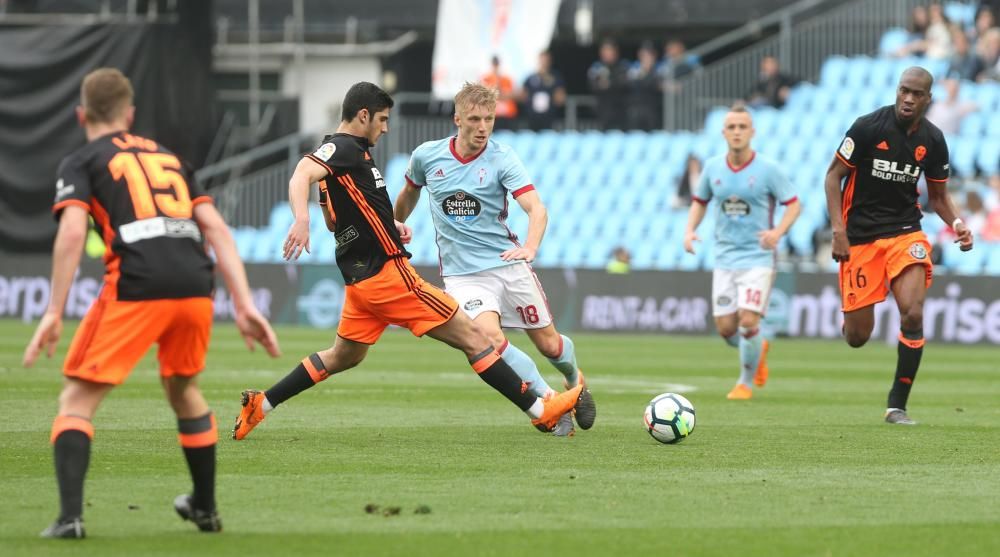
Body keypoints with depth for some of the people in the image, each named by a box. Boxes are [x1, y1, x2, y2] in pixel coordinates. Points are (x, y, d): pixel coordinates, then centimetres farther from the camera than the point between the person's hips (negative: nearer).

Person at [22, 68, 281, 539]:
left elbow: (72, 233, -4)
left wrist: (54, 314, -6)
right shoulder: (170, 158, 28)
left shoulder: (81, 163, 14)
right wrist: (244, 305, 12)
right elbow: (216, 228, 17)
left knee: (77, 401, 5)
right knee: (183, 389, 30)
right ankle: (205, 508, 38)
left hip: (135, 288, -5)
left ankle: (70, 516, -13)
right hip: (195, 286, 5)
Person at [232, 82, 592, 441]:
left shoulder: (345, 150, 18)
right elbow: (301, 175, -31)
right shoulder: (344, 148, -12)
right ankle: (541, 411, -6)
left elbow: (336, 220, 28)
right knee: (471, 337, -7)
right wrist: (302, 219, -50)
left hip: (362, 277, 10)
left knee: (343, 357, 22)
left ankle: (260, 404, 19)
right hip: (385, 273, -10)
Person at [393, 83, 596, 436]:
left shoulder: (502, 158, -8)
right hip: (462, 272, 0)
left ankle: (575, 380, 42)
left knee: (548, 343, 6)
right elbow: (410, 193, 22)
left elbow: (536, 209, -19)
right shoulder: (426, 156, -1)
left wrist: (529, 247, -37)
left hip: (508, 264, 0)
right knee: (489, 337, -25)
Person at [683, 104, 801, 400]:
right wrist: (690, 231, 0)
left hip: (757, 257, -4)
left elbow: (794, 204, -3)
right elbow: (699, 201, 17)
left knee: (748, 321, -15)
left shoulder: (768, 169, -9)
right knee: (726, 328, 0)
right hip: (725, 258, 4)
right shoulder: (712, 167, 2)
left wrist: (778, 232, -20)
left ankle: (746, 382, 7)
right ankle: (758, 351, 34)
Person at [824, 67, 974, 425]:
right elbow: (834, 175, -5)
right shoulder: (869, 127, -11)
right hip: (859, 236, -2)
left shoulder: (932, 140, 0)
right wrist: (839, 230, -14)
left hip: (905, 233, 2)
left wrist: (956, 224, -7)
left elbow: (937, 195, 14)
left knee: (913, 314, -20)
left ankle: (897, 406, -6)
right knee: (857, 338, -2)